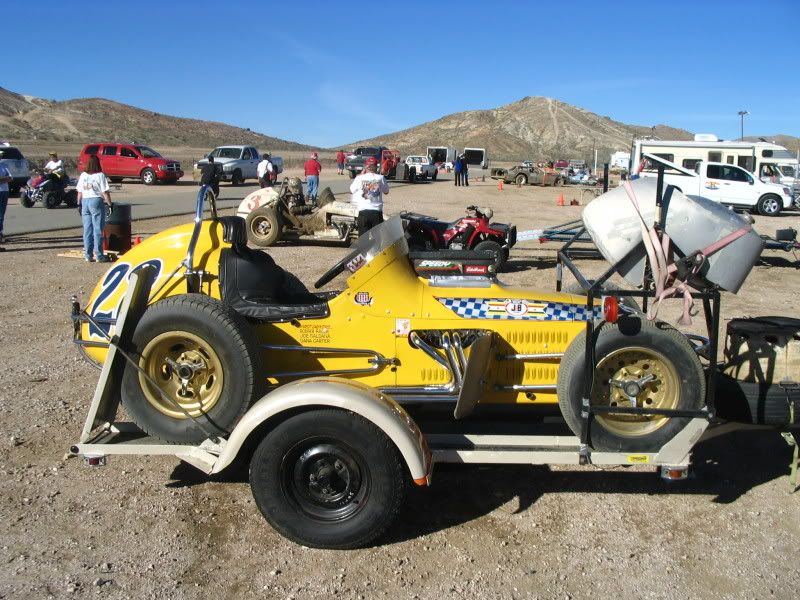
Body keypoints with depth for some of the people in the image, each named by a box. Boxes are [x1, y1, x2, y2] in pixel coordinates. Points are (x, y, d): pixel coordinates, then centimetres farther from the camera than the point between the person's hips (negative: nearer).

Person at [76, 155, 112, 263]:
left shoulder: (83, 175, 7)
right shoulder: (100, 175, -8)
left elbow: (79, 192, 8)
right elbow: (105, 192, -11)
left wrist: (79, 204, 15)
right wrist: (110, 204, -6)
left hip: (85, 202, 5)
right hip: (96, 201, -5)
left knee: (87, 229, 8)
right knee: (98, 229, -1)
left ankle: (88, 255, 11)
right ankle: (99, 255, 0)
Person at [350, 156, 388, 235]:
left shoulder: (360, 178, -3)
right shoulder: (380, 178, -1)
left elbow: (352, 189, 13)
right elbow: (386, 191, 14)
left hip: (363, 211, 0)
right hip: (377, 211, 0)